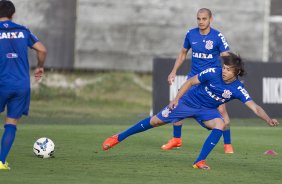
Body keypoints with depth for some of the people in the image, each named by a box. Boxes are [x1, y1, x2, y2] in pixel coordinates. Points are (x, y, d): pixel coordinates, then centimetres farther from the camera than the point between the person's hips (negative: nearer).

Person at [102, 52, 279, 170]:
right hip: (188, 101, -1)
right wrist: (176, 99, -11)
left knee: (220, 125, -30)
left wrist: (268, 119, -48)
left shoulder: (238, 89, -23)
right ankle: (118, 138, 18)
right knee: (155, 121, 1)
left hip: (207, 110, 1)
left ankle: (199, 162, -23)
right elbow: (190, 82, -9)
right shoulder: (213, 73, -24)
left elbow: (255, 107, -31)